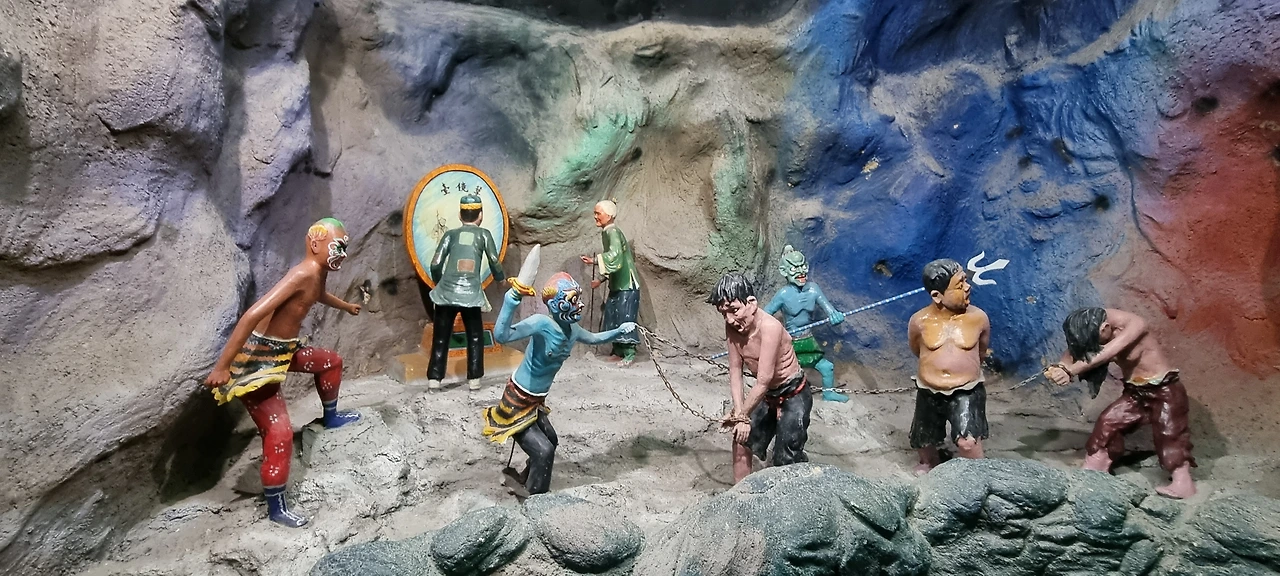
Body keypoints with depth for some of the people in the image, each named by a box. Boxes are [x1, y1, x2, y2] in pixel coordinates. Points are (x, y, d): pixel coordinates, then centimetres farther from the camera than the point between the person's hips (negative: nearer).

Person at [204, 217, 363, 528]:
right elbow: (252, 315, -33)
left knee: (331, 361, 27)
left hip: (283, 351, 10)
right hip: (256, 358, -10)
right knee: (279, 432, -11)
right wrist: (222, 367, -34)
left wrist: (345, 306, 54)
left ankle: (331, 417, 51)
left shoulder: (318, 273, 4)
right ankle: (276, 508, 2)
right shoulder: (302, 274, -26)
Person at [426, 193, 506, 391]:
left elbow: (435, 265, 4)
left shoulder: (451, 234, 11)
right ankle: (474, 379, 9)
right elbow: (495, 263, 3)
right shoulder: (484, 234, 9)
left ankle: (434, 379, 7)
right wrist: (501, 278, 23)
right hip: (471, 294, -1)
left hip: (447, 292, 1)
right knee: (475, 337, 13)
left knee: (441, 337, 10)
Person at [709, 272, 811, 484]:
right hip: (766, 396, 7)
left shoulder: (769, 327, -32)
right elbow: (735, 371, -9)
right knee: (742, 443, 8)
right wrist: (739, 414, -18)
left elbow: (763, 380, -29)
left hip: (793, 396, -7)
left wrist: (741, 415, -20)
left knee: (786, 460, -8)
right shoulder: (732, 327, -12)